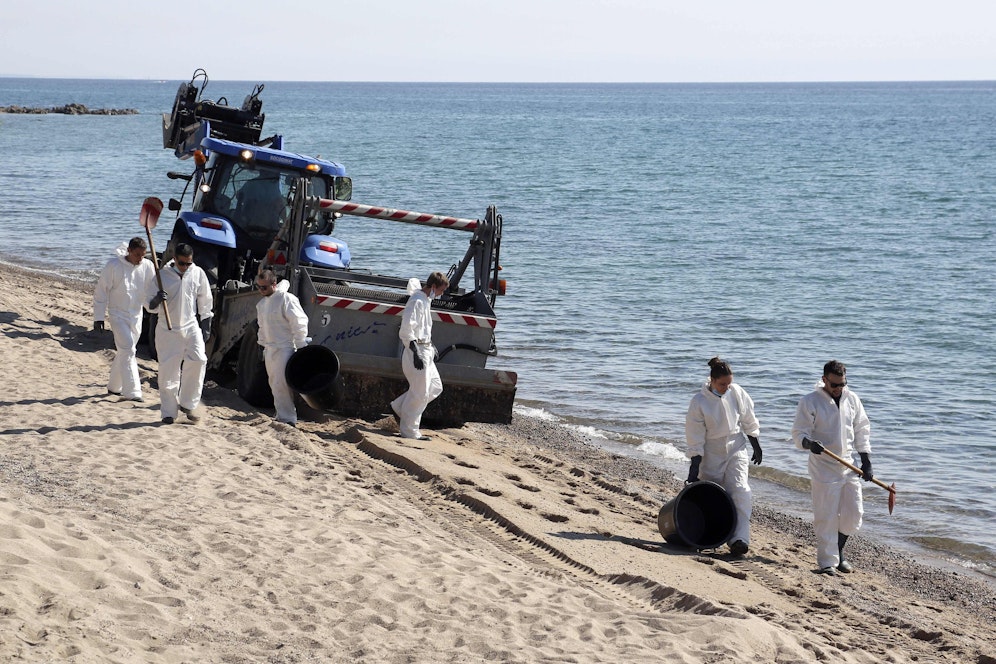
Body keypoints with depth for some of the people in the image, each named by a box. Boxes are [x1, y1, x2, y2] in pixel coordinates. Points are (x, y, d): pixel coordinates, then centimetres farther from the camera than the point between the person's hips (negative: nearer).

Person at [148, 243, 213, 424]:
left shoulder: (198, 274, 1)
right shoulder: (163, 275, -5)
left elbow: (205, 301, 12)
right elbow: (150, 306, -3)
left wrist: (206, 324, 10)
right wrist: (156, 301, -25)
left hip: (190, 326, 1)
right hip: (167, 329, -1)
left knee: (198, 360, -17)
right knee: (168, 369, -1)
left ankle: (188, 404, -3)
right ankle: (168, 412, 9)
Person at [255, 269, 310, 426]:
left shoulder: (286, 299, -13)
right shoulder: (261, 303, 14)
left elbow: (299, 323, -15)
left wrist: (300, 347, -16)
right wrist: (263, 346, 22)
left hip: (284, 348, -9)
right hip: (270, 349, 9)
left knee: (281, 384, -14)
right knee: (274, 384, 11)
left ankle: (287, 419, -11)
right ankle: (282, 415, 21)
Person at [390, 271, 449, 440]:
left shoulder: (426, 300, 16)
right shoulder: (417, 301, -15)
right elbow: (407, 328, -22)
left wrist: (431, 346, 22)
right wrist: (416, 353, -26)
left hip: (425, 351, 10)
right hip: (416, 350, -10)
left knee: (435, 387, 13)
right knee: (420, 392, -5)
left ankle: (399, 408, 20)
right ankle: (409, 431, 4)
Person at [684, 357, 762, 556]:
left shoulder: (737, 393, -7)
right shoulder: (699, 402, -16)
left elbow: (749, 422, 8)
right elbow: (695, 438, -12)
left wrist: (756, 446, 13)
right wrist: (694, 467, -14)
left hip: (736, 450, 1)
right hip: (711, 455, -1)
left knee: (739, 491, -14)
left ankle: (739, 538, -21)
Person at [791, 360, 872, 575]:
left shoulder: (852, 399, 6)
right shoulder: (810, 402, -8)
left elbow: (861, 430, 14)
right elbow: (799, 433, -7)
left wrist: (866, 460, 8)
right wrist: (809, 443, -29)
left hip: (848, 465, 5)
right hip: (824, 468, -5)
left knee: (854, 513, 7)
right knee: (826, 517, -4)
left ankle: (838, 551, 27)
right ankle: (827, 562, 5)